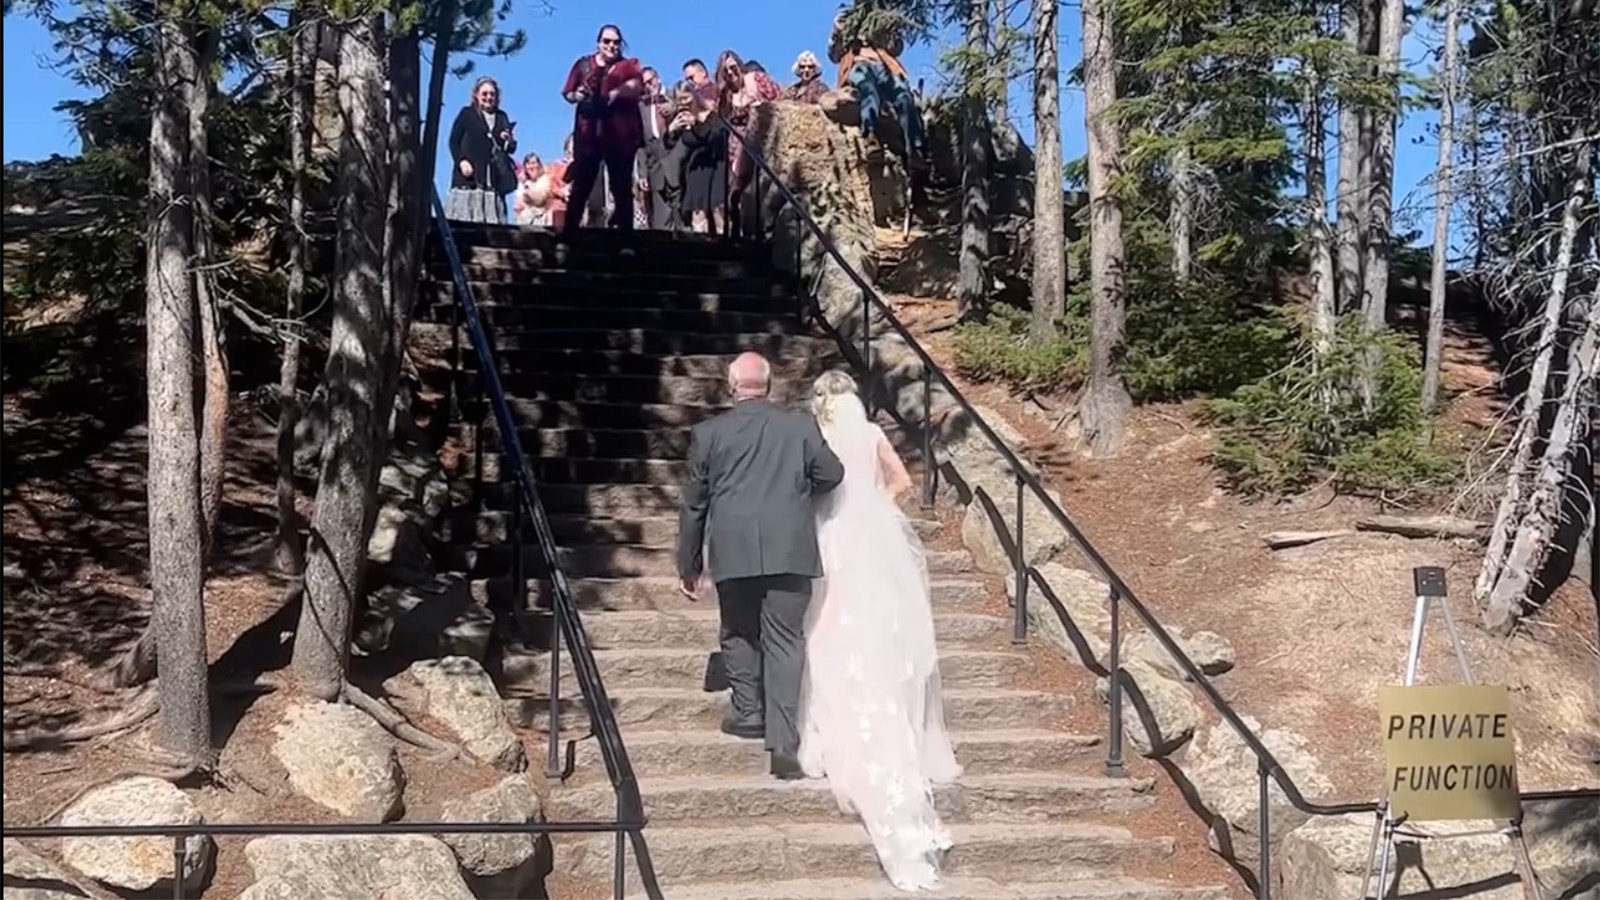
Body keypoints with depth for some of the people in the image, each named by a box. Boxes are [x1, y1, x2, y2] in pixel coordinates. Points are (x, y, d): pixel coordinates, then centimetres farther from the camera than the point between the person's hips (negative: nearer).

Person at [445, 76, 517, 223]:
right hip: (469, 176, -3)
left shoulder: (502, 117, 18)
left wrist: (508, 141, -4)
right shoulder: (467, 113, 7)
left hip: (494, 178, 3)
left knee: (492, 221, -5)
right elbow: (453, 142, 3)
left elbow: (511, 149, 19)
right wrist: (461, 161, -12)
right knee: (464, 217, -10)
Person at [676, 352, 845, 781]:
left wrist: (689, 564, 14)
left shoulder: (708, 432, 3)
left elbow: (694, 503, 6)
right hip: (790, 552, 0)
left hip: (733, 553, 0)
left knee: (738, 633, 21)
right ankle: (783, 741, -5)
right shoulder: (801, 426, 3)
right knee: (784, 641, 1)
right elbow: (831, 474, 10)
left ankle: (749, 712, 26)